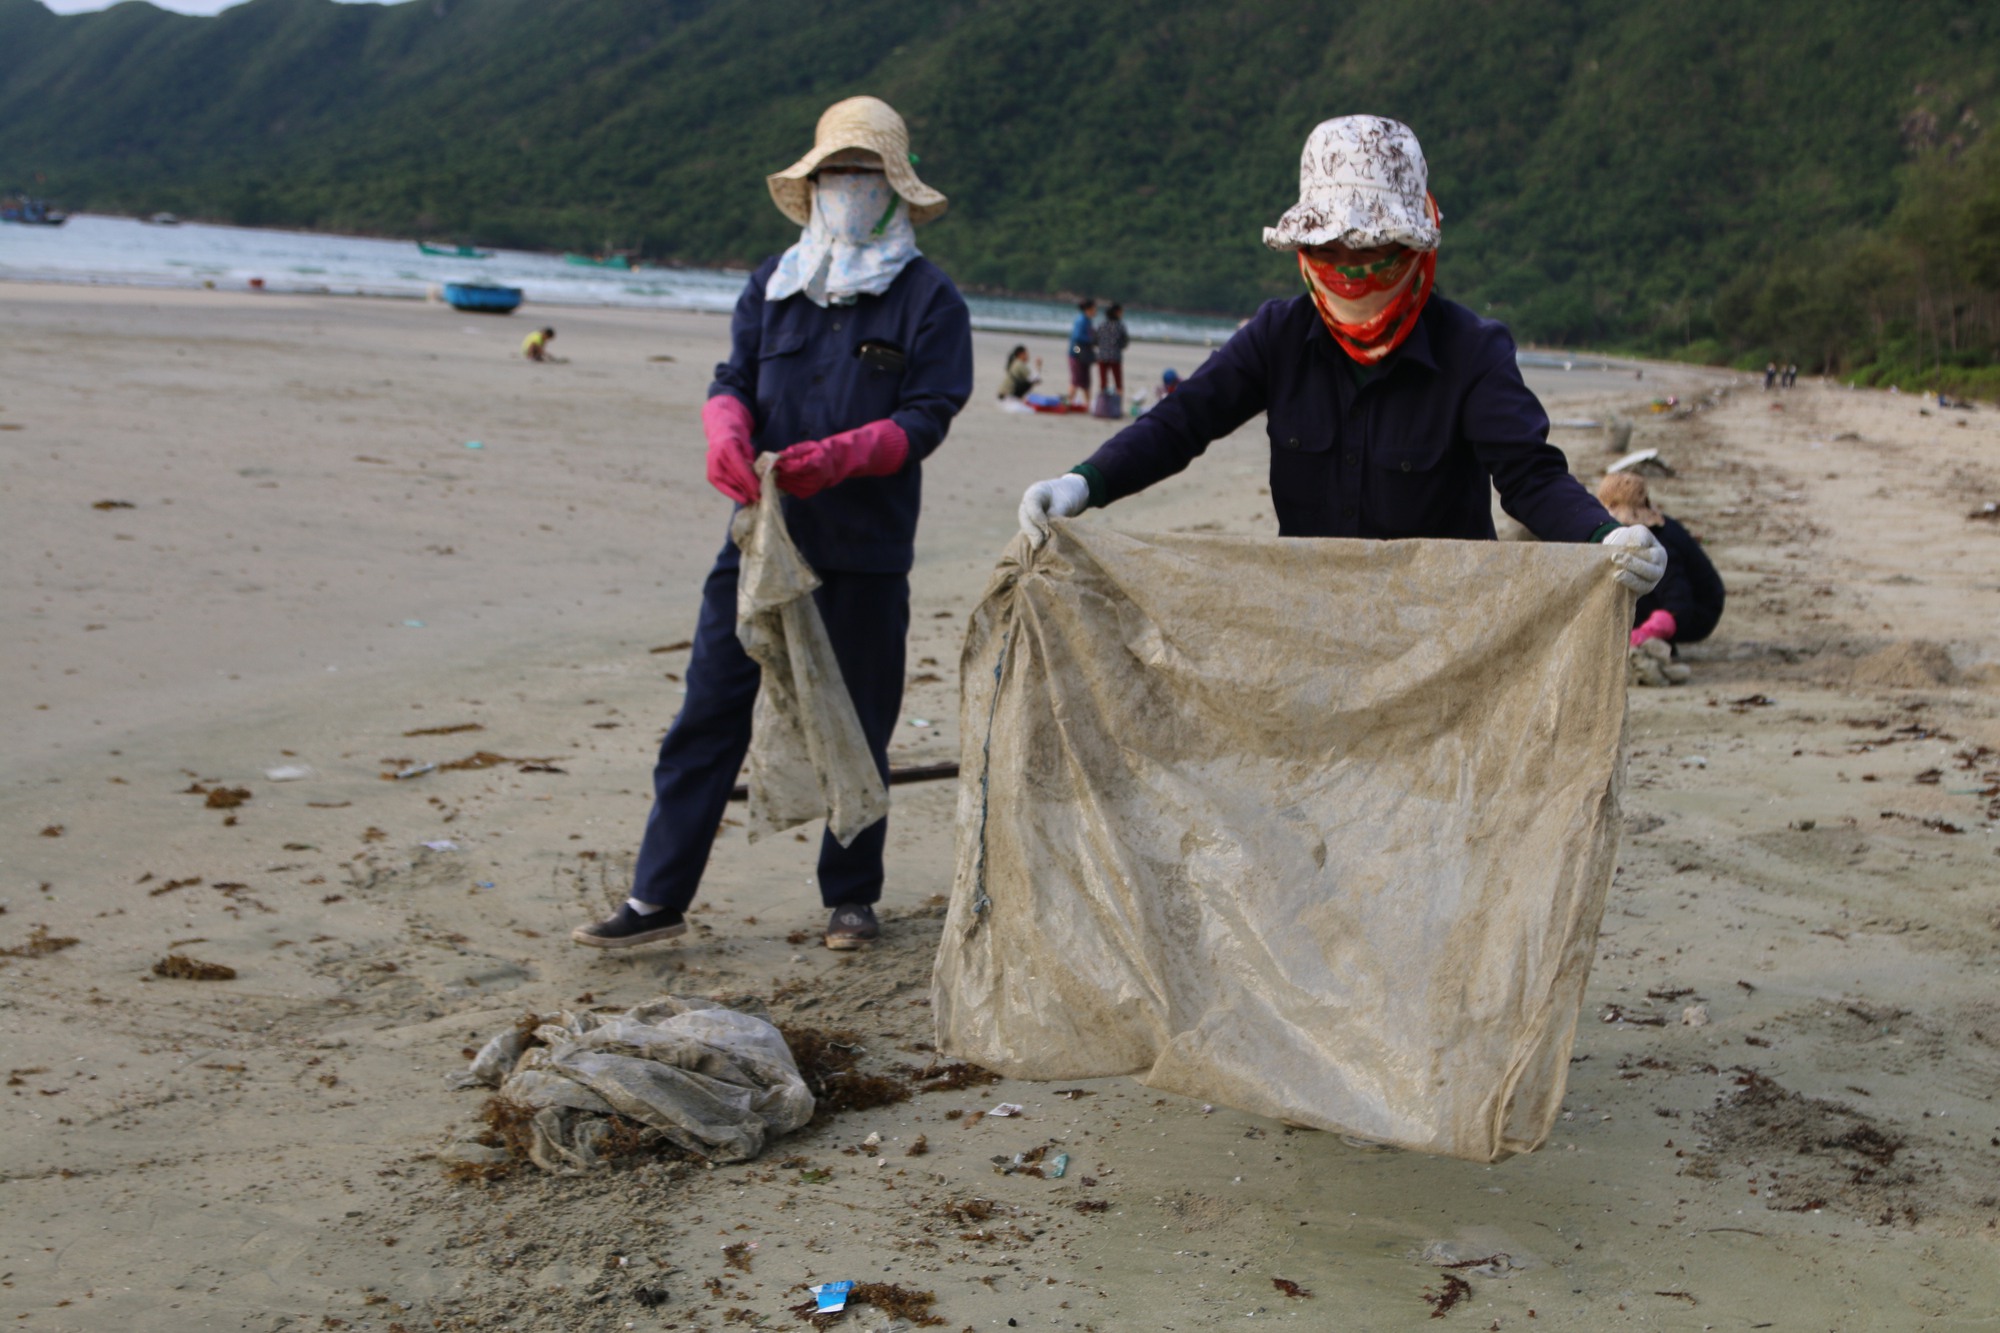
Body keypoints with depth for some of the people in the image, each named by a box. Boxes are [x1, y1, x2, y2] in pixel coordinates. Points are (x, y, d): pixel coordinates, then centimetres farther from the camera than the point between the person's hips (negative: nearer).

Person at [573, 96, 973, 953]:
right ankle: (658, 898, 6)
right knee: (709, 712, 0)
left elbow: (927, 416, -8)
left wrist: (838, 456, -24)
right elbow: (733, 383, 7)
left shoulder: (928, 298, -1)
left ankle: (851, 897, 23)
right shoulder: (771, 287, 11)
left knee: (858, 726, 8)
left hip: (867, 551, -2)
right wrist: (727, 434, -17)